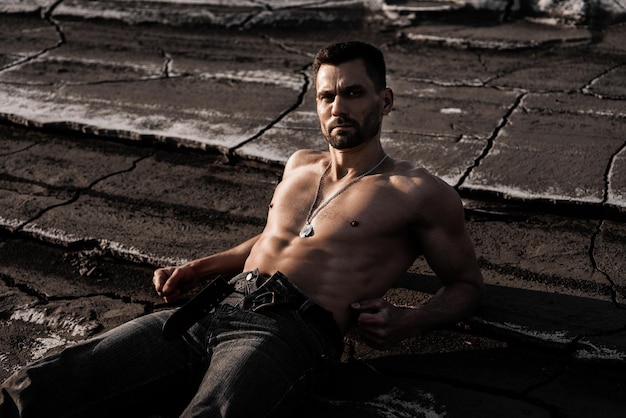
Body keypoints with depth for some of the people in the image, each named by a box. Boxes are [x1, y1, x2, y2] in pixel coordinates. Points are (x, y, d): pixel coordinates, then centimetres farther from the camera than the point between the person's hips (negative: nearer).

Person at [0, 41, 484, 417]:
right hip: (216, 309, 6)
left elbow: (468, 285, 15)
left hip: (292, 331, -5)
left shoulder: (418, 193, 8)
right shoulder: (300, 165, 26)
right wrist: (198, 269, 26)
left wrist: (409, 321, -5)